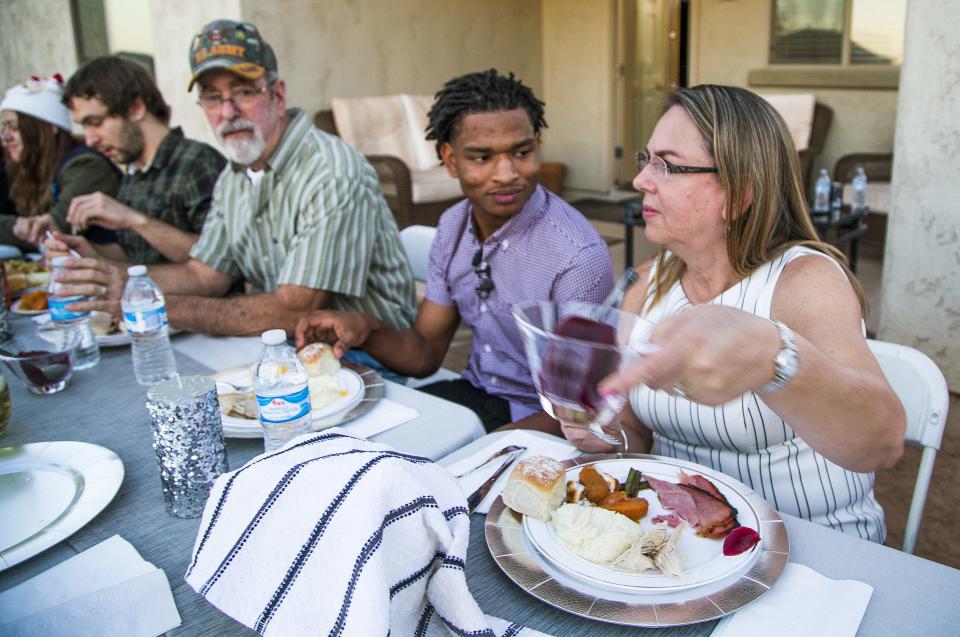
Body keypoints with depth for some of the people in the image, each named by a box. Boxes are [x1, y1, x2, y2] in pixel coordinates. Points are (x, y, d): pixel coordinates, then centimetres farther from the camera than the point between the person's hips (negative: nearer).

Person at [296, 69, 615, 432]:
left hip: (535, 422, -6)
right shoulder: (453, 226, 0)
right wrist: (365, 330, -16)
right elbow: (425, 355, 4)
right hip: (473, 392, 6)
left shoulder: (579, 257, -24)